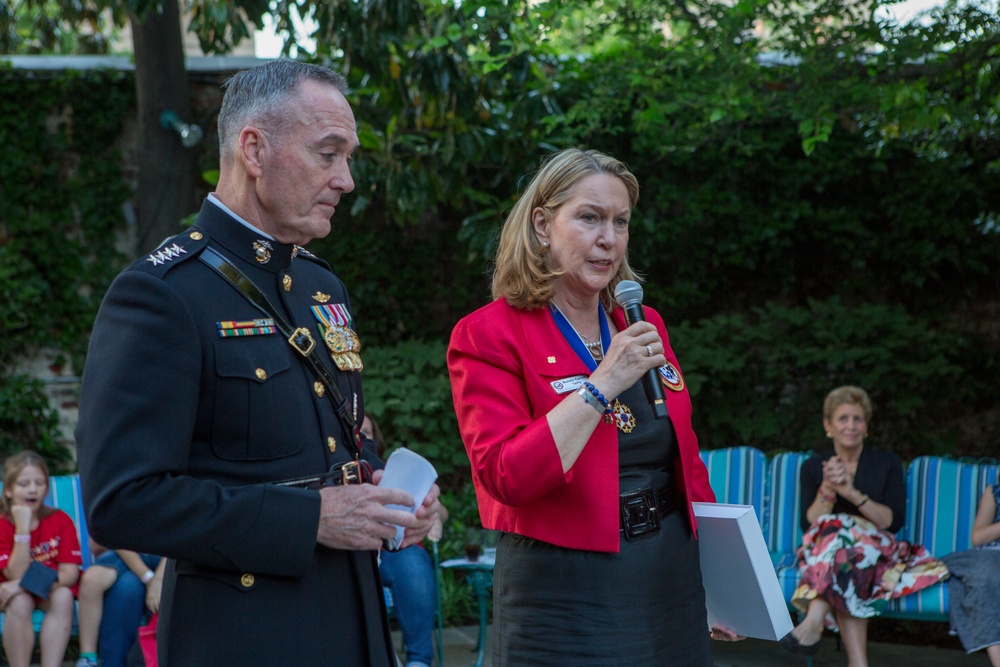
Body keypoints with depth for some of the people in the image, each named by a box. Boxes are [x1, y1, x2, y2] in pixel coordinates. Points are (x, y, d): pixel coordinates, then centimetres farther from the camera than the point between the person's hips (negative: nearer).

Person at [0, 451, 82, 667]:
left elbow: (70, 573, -14)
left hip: (52, 589, 1)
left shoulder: (60, 520, -7)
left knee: (63, 597, -31)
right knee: (20, 602, -34)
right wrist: (22, 527, -28)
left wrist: (22, 584, -28)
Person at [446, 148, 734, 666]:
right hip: (567, 599, -6)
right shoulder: (488, 335, -8)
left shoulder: (645, 326, 10)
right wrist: (604, 382, -21)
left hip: (673, 590, 6)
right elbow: (506, 478, -19)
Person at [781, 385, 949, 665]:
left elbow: (894, 521, -3)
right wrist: (828, 489, -15)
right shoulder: (812, 468, 12)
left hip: (877, 552, -1)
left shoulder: (887, 463, 9)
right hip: (822, 551, 1)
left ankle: (813, 624, -52)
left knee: (842, 537, -35)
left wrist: (853, 493, -16)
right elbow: (809, 525, 1)